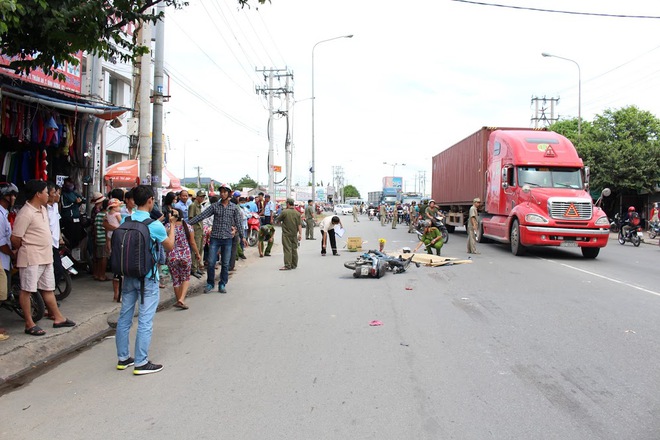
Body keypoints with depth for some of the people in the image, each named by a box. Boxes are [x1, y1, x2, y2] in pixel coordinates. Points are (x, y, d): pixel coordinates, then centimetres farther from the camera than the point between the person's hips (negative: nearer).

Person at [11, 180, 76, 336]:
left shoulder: (43, 209, 10)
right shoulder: (25, 214, -18)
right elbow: (15, 238, -16)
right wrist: (26, 251, 1)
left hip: (46, 257, 9)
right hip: (31, 258, -9)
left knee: (48, 289, 15)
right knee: (27, 290, 2)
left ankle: (58, 318, 24)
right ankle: (29, 324, 9)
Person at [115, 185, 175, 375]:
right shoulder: (154, 225, -15)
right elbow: (170, 247, -1)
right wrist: (172, 227, 14)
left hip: (128, 275, 6)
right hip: (147, 277, -6)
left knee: (124, 317, 13)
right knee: (145, 321, 1)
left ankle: (123, 358, 24)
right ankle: (141, 363, 6)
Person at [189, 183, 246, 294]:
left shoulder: (234, 208, 3)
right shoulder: (214, 206, 2)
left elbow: (238, 223, 7)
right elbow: (201, 216, -2)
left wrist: (242, 237, 7)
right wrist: (188, 223, -10)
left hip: (227, 239, 0)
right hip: (215, 238, 0)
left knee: (225, 264, 6)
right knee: (211, 263, 0)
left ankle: (222, 285, 18)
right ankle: (210, 283, 17)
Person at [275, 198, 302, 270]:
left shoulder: (284, 212, -11)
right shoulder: (297, 213, 3)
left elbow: (278, 219, 1)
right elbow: (299, 224, -1)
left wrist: (280, 222, 23)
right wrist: (300, 234, 0)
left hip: (286, 234, -5)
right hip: (294, 234, 5)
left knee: (287, 249, -5)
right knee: (294, 249, 13)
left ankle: (287, 265, -9)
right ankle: (294, 265, 20)